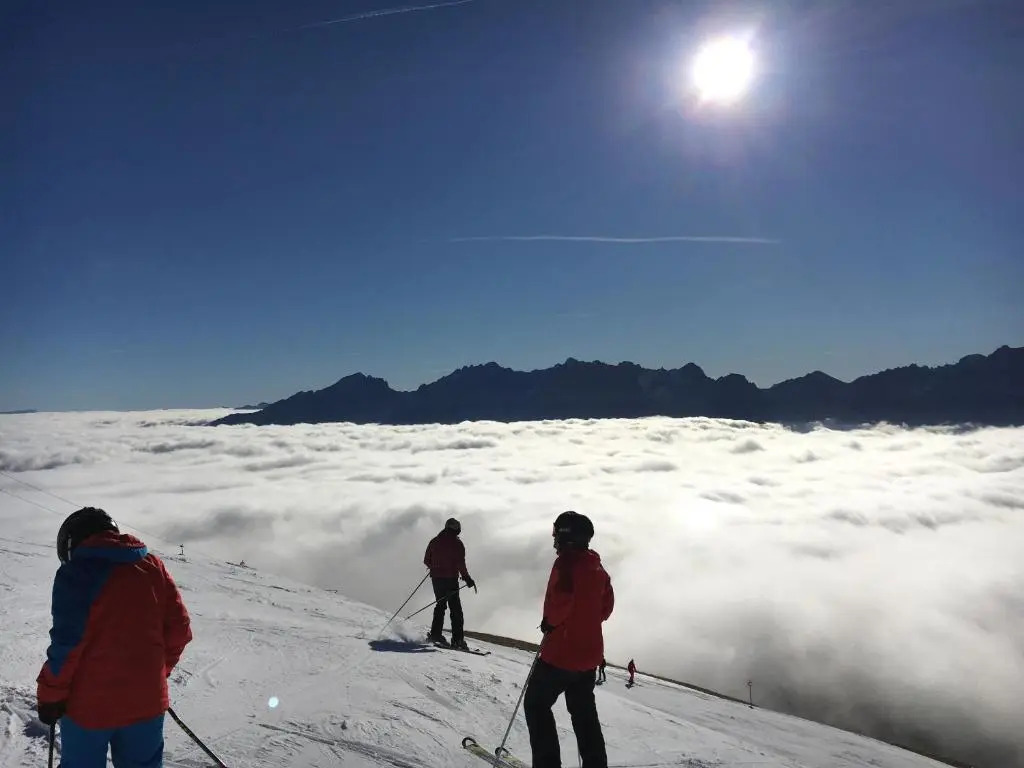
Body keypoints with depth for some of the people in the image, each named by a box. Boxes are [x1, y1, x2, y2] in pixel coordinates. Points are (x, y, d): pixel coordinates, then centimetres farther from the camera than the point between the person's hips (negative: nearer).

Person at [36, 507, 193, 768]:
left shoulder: (75, 572, -11)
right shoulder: (152, 565, 1)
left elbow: (67, 642, -16)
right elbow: (179, 628, 1)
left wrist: (50, 695, -3)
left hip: (90, 704, -4)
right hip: (147, 700, 4)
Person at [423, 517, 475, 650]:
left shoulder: (434, 541, 9)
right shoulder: (457, 543, -7)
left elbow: (426, 561, 13)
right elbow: (460, 564, -14)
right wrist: (467, 578, -6)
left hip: (436, 578, 5)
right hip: (450, 579, -5)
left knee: (440, 605, 20)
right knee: (456, 609, -1)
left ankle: (435, 634, 15)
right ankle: (457, 640, -5)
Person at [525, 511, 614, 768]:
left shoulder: (567, 562, -17)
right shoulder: (598, 568, 9)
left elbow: (561, 600, -29)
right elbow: (606, 607, 15)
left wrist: (549, 622, -11)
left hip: (562, 652, -8)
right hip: (590, 653, 8)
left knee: (536, 704, 8)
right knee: (584, 711, 19)